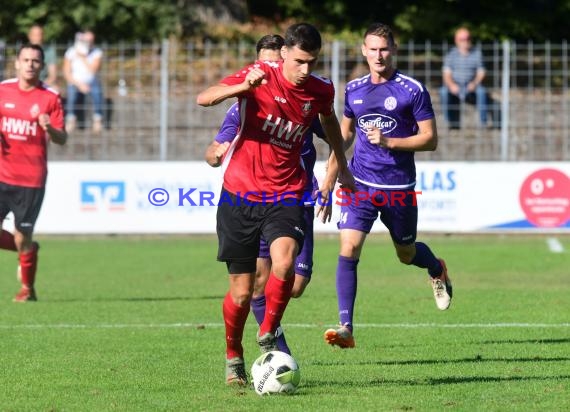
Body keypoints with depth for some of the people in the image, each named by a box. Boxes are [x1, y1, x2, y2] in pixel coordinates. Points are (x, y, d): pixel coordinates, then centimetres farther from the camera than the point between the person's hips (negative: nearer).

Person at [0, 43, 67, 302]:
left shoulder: (50, 98, -1)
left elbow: (62, 139, -1)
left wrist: (50, 129, -23)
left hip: (32, 180, -3)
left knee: (22, 238, -3)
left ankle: (27, 289, 18)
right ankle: (27, 250, 26)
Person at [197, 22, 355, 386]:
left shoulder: (321, 91, -1)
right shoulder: (260, 75, -11)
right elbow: (204, 99, -23)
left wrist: (340, 168, 34)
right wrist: (244, 86, -40)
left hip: (285, 195, 2)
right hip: (240, 194, -2)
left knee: (284, 263, -28)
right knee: (242, 293, 2)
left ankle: (268, 335, -4)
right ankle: (234, 357, 28)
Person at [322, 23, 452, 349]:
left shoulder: (413, 90, -7)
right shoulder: (354, 89, 6)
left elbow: (430, 138, -8)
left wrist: (389, 142, -20)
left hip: (400, 188, -2)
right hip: (360, 184, 2)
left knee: (407, 254, 15)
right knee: (348, 249, -16)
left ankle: (438, 271, 52)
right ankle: (346, 328, -17)